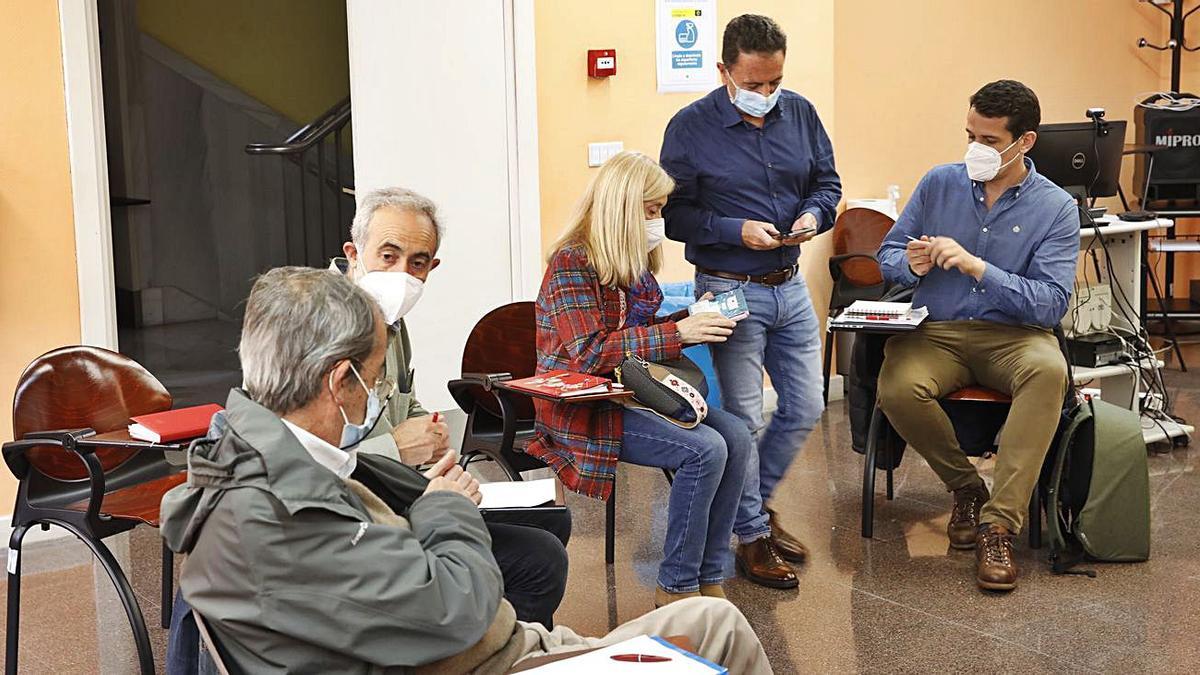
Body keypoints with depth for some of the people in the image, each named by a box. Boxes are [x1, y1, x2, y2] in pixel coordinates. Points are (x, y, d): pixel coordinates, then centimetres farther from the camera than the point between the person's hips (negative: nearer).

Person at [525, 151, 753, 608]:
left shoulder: (633, 263, 13)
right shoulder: (573, 262, -14)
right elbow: (590, 353, -24)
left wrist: (692, 318, 5)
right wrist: (677, 333, -25)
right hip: (580, 408, -9)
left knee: (735, 436, -10)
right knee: (704, 450, -24)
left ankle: (708, 579, -5)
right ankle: (676, 588, -10)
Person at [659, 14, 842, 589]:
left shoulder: (800, 113, 4)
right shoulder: (690, 127, -10)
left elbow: (827, 183, 14)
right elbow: (674, 214, -8)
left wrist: (813, 214, -8)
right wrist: (736, 230, -21)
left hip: (790, 287, 6)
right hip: (730, 292, -5)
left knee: (805, 408, 12)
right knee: (745, 419, 1)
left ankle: (755, 502, 34)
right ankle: (752, 537, 17)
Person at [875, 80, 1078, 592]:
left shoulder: (1055, 208, -1)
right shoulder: (939, 183, 7)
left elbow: (1052, 304, -10)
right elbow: (887, 254, 14)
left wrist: (978, 267, -22)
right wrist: (912, 266, -11)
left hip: (1013, 334, -1)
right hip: (935, 332, 2)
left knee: (1049, 370, -36)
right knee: (898, 390, -31)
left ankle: (999, 525, -29)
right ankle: (966, 489, -2)